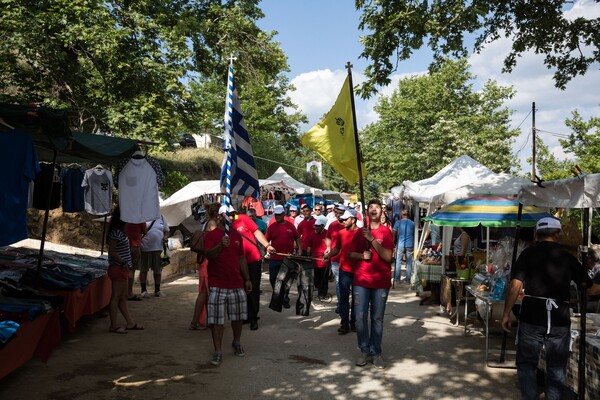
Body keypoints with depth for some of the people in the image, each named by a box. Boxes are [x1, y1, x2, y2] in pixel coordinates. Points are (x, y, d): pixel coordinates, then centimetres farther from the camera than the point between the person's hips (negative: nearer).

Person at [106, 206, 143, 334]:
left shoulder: (121, 232, 14)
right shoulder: (116, 233, -16)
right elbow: (112, 252, -19)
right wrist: (123, 262, -19)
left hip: (122, 269, 10)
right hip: (117, 268, -10)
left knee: (123, 297, 13)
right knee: (116, 297, -3)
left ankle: (130, 323, 20)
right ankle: (114, 326, 4)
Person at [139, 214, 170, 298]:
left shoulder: (161, 217, 9)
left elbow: (166, 230, 18)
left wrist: (165, 237, -1)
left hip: (158, 248, 4)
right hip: (145, 248, -4)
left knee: (158, 270, 9)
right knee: (144, 269, 4)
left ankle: (157, 290, 22)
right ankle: (143, 290, 15)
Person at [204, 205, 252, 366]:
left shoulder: (237, 235, 12)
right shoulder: (210, 235, -5)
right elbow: (209, 255, -18)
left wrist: (247, 279, 14)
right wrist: (221, 245, -35)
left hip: (237, 284, 5)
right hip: (217, 286, -5)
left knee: (237, 317, 14)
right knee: (216, 320, -1)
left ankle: (237, 343, 34)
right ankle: (218, 351, 9)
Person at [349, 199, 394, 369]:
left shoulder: (386, 232, 0)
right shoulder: (360, 232, 8)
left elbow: (388, 257, -11)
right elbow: (352, 254, 11)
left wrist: (372, 239, -18)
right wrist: (362, 255, -10)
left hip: (381, 282, -2)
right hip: (361, 280, 2)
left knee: (377, 318, 3)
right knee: (360, 317, 0)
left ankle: (376, 352, 13)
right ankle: (364, 351, 13)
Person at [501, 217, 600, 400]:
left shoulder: (528, 253, -1)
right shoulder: (567, 257, 5)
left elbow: (515, 285, -9)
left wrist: (506, 314, -5)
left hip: (532, 316, -2)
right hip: (560, 318, 2)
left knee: (526, 364, 10)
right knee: (557, 367, 15)